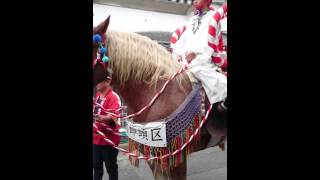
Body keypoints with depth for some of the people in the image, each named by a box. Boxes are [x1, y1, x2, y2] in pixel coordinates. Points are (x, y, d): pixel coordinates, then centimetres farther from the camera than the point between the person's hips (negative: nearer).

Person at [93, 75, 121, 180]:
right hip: (96, 138, 8)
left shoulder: (113, 97, -19)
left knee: (111, 167, 8)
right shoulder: (97, 95, 6)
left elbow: (112, 117, -33)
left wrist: (101, 118, -50)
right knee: (96, 165, 21)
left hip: (109, 139, -8)